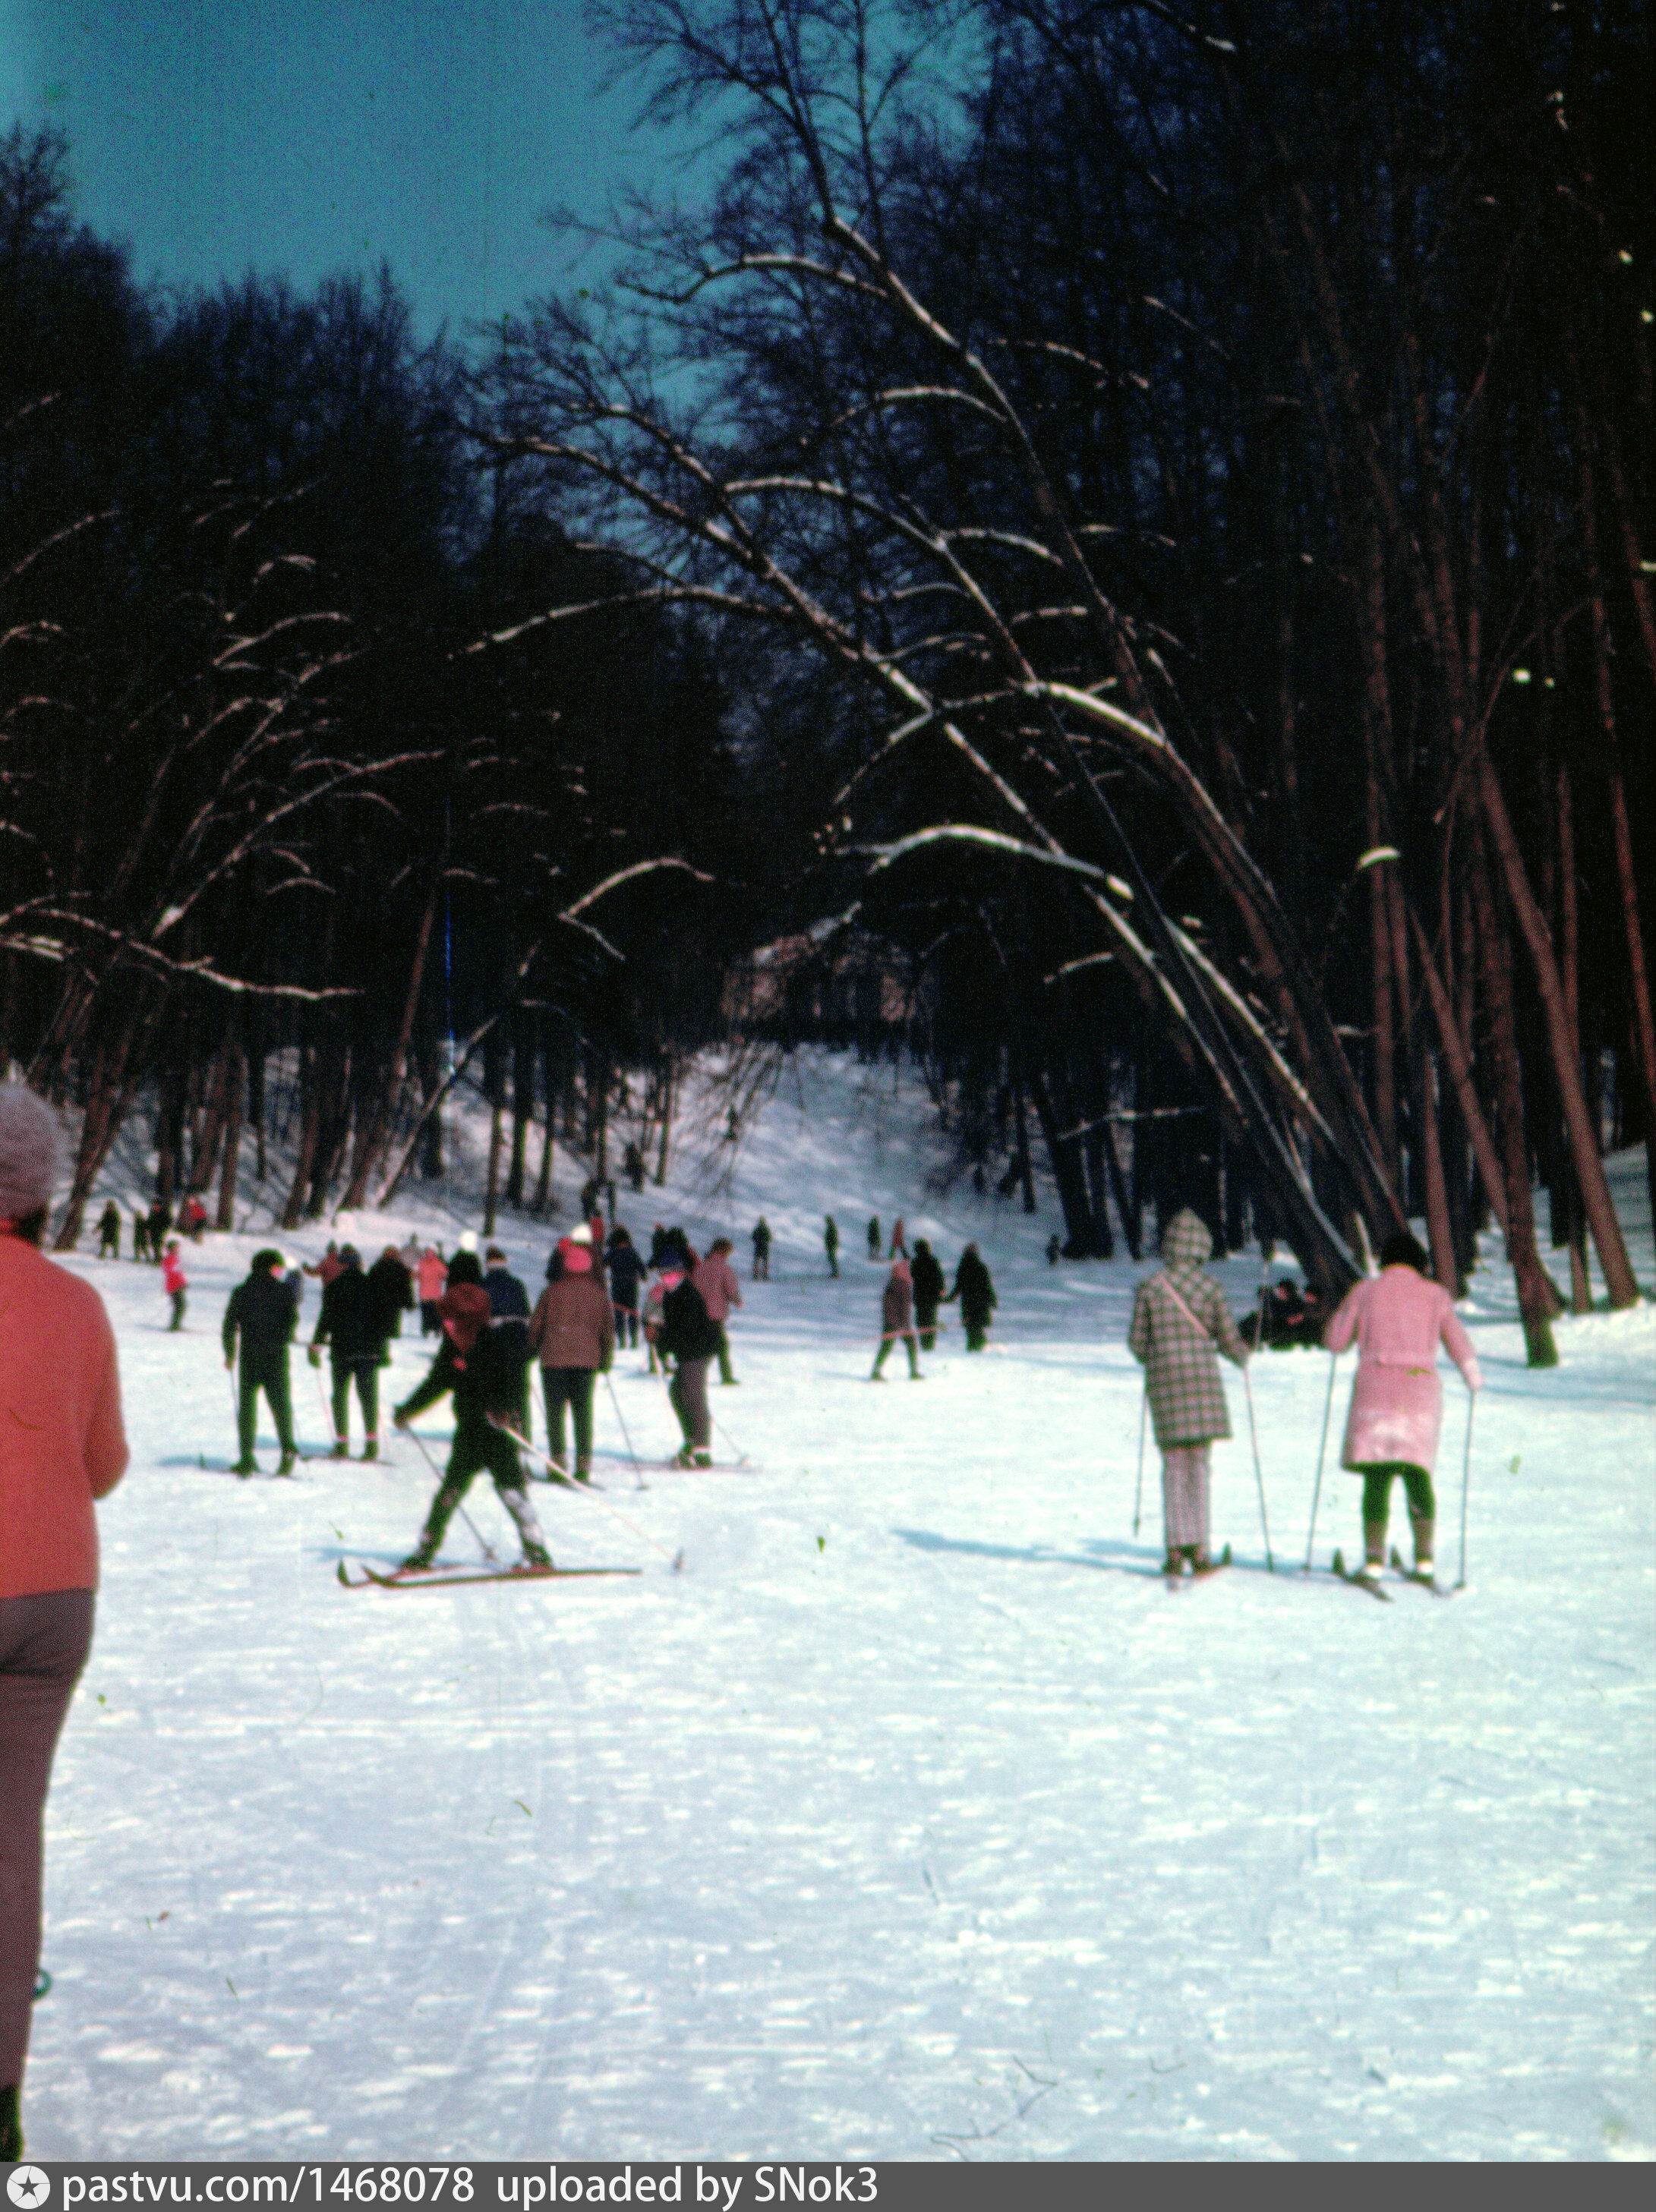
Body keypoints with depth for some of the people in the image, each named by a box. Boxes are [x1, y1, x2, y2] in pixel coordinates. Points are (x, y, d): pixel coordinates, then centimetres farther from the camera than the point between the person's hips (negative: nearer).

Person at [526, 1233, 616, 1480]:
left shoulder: (552, 1291, -1)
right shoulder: (599, 1294, 5)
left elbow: (536, 1324, 3)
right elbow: (609, 1327, 9)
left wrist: (532, 1350, 16)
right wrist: (606, 1359, 18)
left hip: (554, 1357, -2)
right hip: (586, 1358, 2)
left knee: (555, 1408, 4)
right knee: (583, 1410, 7)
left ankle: (558, 1459, -4)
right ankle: (583, 1464, 3)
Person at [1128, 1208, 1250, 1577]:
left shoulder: (1149, 1288, 0)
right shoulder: (1210, 1287, -1)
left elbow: (1137, 1341, 3)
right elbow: (1229, 1340, 2)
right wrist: (1243, 1357, 25)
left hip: (1163, 1379, 1)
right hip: (1202, 1374, -1)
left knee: (1173, 1464, 7)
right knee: (1199, 1463, 5)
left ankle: (1176, 1547, 1)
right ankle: (1198, 1549, 1)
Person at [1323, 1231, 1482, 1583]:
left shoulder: (1364, 1291, 5)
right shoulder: (1435, 1294, 5)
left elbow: (1334, 1340, 7)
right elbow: (1459, 1345, 5)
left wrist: (1346, 1308, 24)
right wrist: (1473, 1376, 24)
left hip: (1374, 1389, 0)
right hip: (1420, 1390, 0)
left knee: (1376, 1477, 3)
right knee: (1417, 1474, 9)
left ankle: (1374, 1557, -6)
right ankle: (1423, 1556, 1)